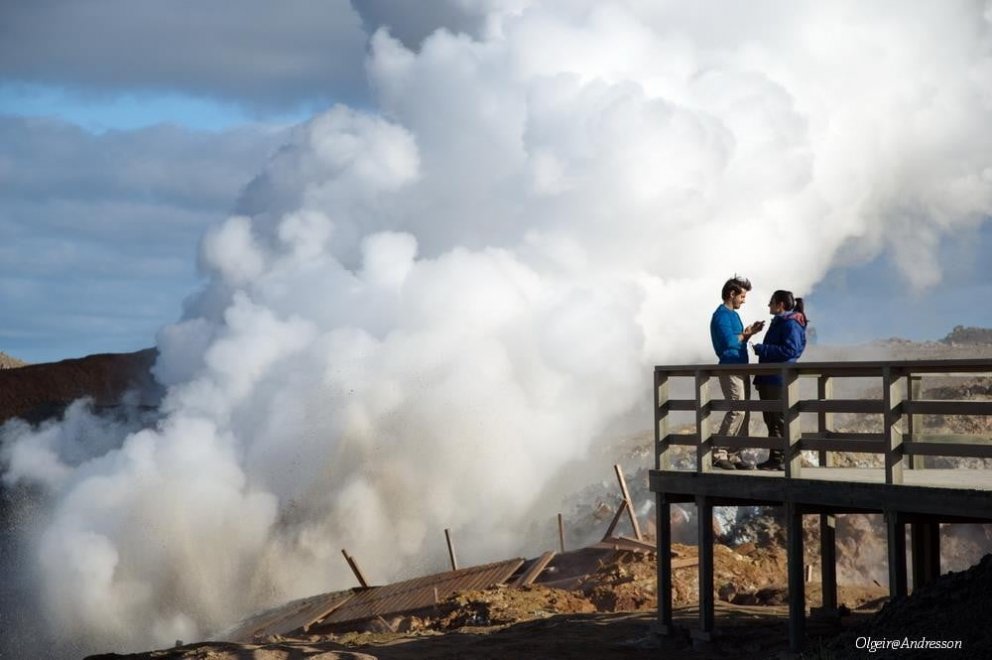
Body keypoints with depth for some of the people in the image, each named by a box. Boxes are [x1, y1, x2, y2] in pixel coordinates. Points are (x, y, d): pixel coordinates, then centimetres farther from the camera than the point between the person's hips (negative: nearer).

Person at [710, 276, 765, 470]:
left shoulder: (733, 315, 19)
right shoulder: (722, 315, -11)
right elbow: (729, 342, -21)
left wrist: (749, 332, 4)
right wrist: (745, 334, -4)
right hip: (730, 368, -10)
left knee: (743, 412, 7)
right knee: (737, 410, -15)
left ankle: (734, 455, 9)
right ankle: (719, 454, -13)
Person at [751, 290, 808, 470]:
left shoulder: (791, 324, -12)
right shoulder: (778, 323, 20)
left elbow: (790, 350, -22)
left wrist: (762, 349, -19)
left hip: (779, 379, -10)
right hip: (769, 379, 10)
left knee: (779, 421, -8)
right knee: (771, 420, 12)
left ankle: (780, 459, -6)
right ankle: (775, 458, 17)